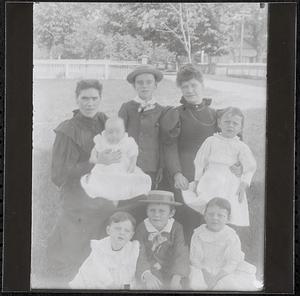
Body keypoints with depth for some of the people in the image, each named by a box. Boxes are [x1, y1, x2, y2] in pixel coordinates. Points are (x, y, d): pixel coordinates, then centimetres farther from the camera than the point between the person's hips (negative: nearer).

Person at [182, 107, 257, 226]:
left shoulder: (241, 147, 3)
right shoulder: (211, 141, 5)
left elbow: (250, 166, -3)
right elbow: (200, 161, 9)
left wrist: (243, 185, -11)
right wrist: (197, 180, 6)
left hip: (231, 186, 0)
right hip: (211, 183, 0)